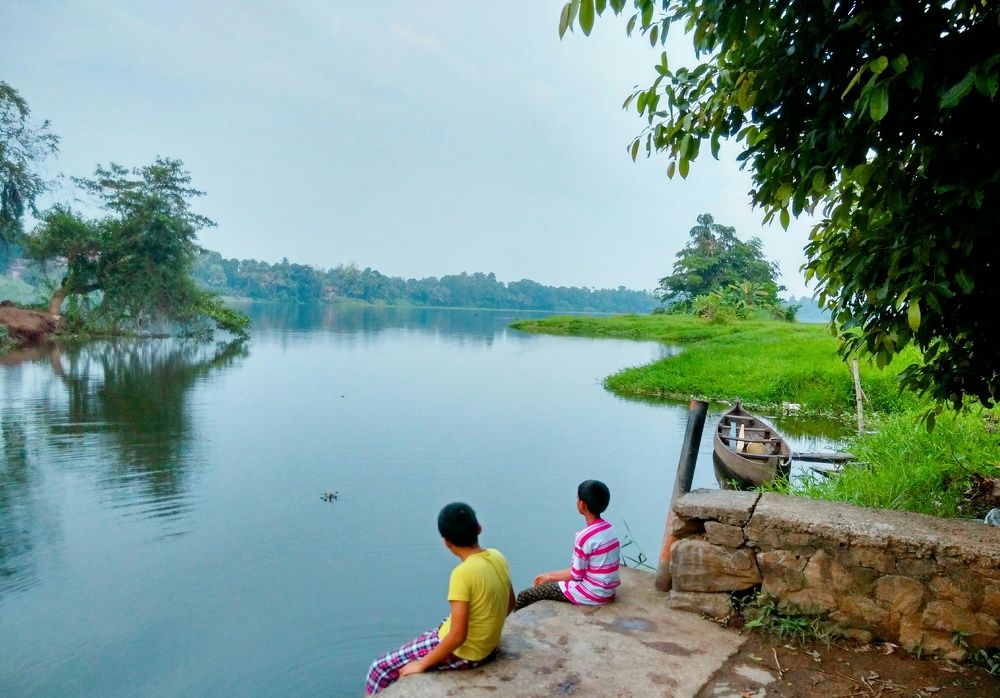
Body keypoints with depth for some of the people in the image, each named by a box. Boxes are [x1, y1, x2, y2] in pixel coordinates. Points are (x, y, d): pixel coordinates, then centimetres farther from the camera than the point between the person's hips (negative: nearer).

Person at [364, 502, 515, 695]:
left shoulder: (463, 573, -28)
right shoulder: (496, 556, -6)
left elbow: (457, 635, -27)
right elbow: (509, 604, 8)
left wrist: (422, 664, -15)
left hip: (463, 652, -8)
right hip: (488, 645, 8)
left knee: (381, 668, 5)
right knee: (418, 642, 30)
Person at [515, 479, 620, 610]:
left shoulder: (585, 536, -24)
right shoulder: (609, 528, 2)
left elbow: (576, 575, -16)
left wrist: (549, 576, 0)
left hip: (591, 595, -9)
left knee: (525, 596, -3)